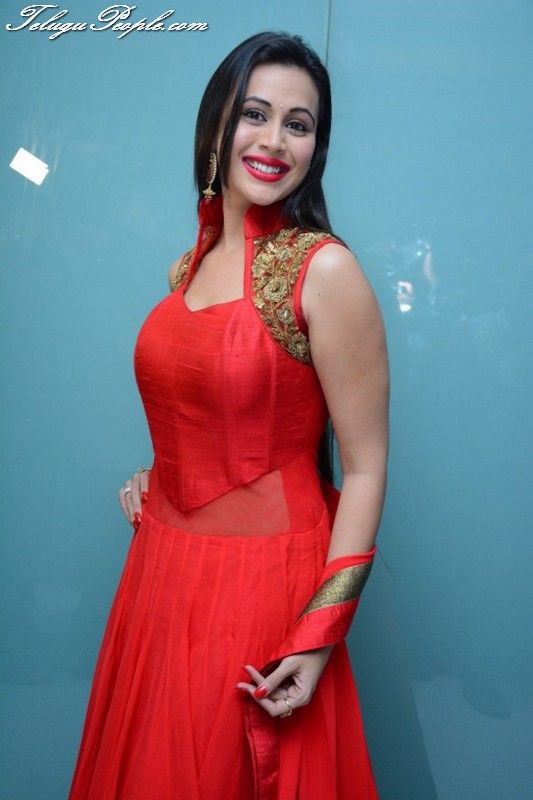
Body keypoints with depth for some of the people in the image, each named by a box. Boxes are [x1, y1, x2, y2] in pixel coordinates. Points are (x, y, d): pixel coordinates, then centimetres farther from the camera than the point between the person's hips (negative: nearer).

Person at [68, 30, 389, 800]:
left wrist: (321, 636, -17)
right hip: (161, 570, 7)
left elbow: (364, 467, -14)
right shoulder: (190, 265, 6)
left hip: (261, 583, -6)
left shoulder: (325, 268, -14)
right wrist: (150, 477, 5)